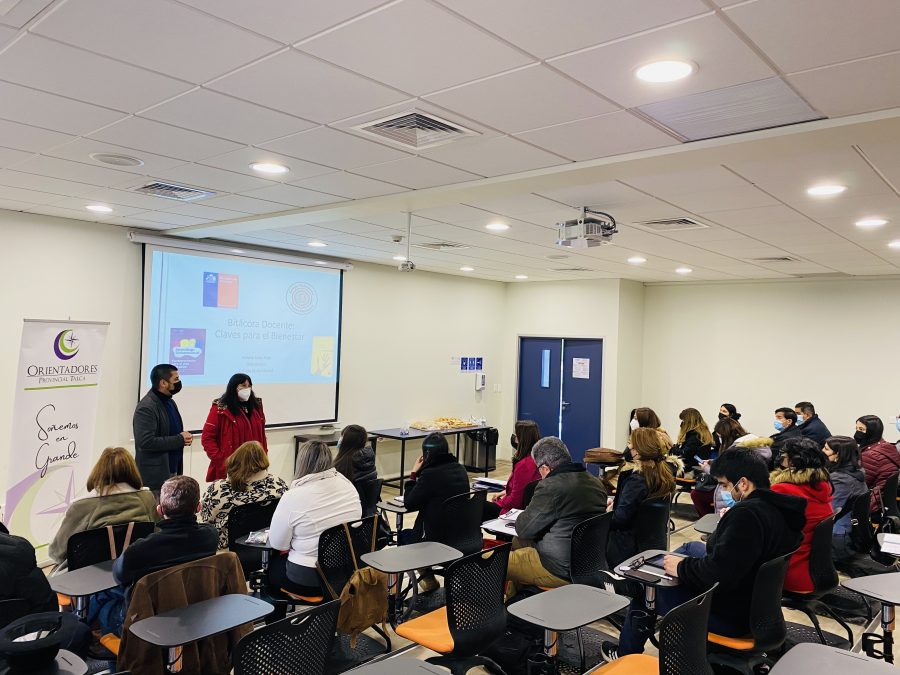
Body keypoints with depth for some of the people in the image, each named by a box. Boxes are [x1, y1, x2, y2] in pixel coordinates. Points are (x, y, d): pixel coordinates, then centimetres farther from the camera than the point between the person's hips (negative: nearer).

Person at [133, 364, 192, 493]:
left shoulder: (170, 402, 13)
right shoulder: (146, 407, -15)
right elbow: (146, 442, -23)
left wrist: (185, 437, 3)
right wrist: (179, 440, -16)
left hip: (173, 471, 8)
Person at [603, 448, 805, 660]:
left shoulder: (748, 514, -32)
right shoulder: (779, 508, -3)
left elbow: (717, 573, -34)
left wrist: (682, 567, -18)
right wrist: (728, 521, 6)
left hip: (732, 618, -9)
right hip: (756, 600, 9)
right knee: (692, 547, 26)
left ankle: (627, 655, 35)